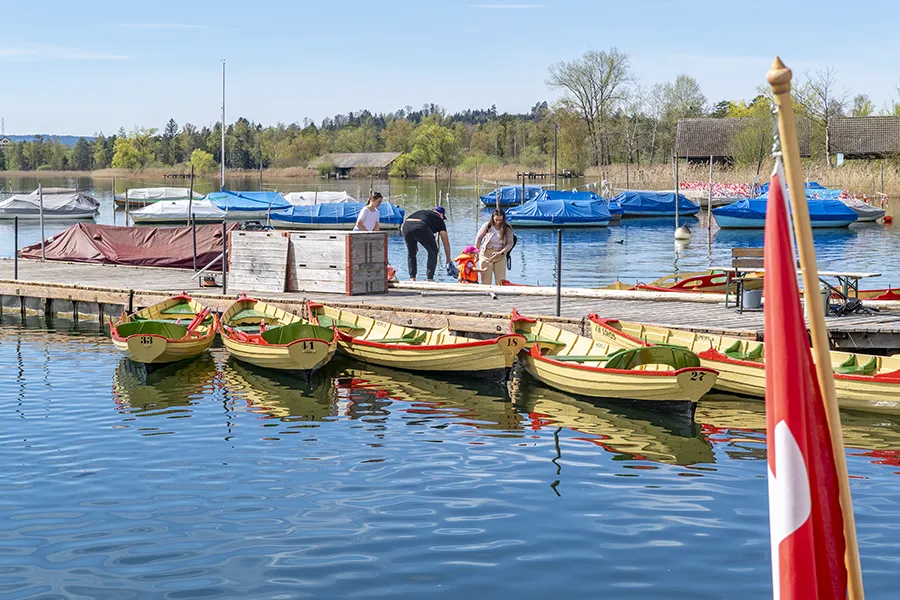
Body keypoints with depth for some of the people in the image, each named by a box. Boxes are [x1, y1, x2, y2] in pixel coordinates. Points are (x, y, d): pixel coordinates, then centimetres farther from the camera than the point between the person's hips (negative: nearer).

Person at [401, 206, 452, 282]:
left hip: (406, 226, 4)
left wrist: (414, 243, 33)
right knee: (433, 252, 16)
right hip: (420, 228, -4)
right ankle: (430, 279, 12)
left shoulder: (420, 212, 39)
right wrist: (449, 259, 34)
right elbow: (446, 242, 27)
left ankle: (412, 278, 22)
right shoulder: (439, 219, 27)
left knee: (411, 253, 26)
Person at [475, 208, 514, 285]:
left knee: (501, 281, -2)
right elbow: (478, 238, 6)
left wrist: (501, 253, -19)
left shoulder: (507, 229, -5)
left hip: (500, 256, 1)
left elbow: (510, 244, -5)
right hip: (486, 254, -1)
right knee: (486, 281, -1)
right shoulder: (487, 226, -6)